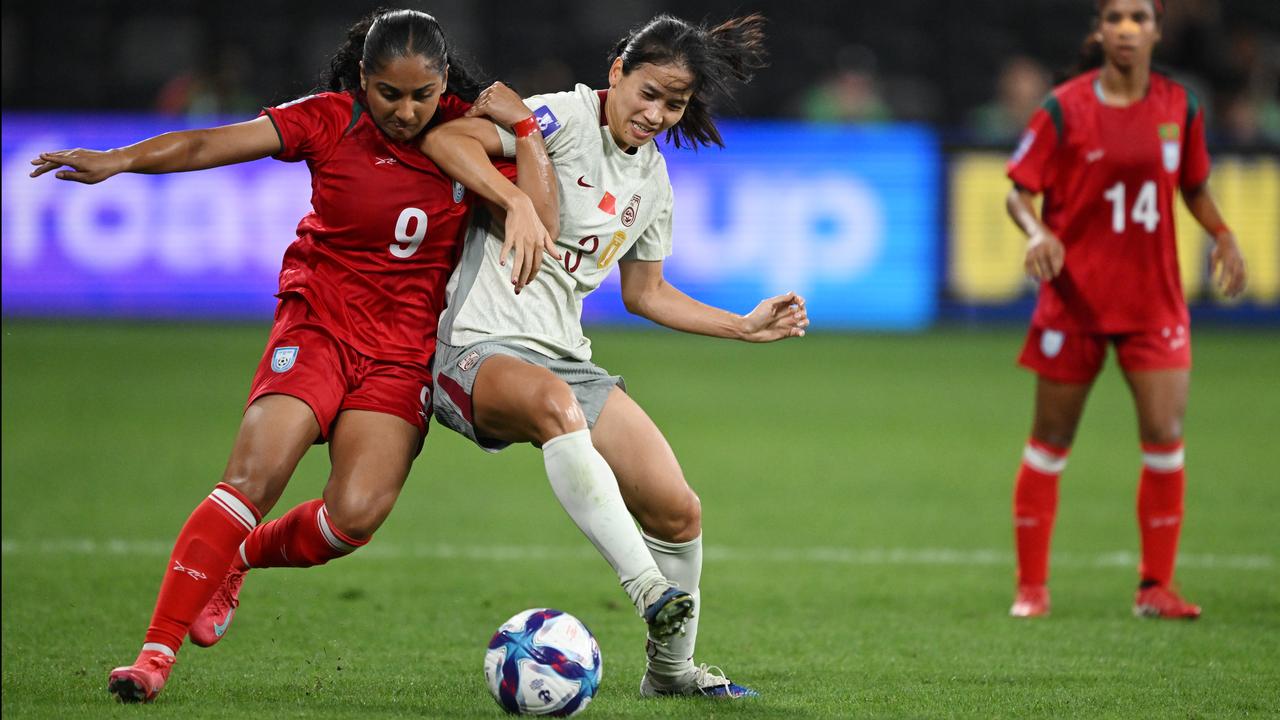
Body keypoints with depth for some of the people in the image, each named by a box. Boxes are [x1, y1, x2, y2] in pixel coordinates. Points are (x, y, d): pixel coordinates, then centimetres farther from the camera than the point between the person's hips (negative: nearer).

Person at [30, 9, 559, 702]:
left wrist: (522, 126, -20)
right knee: (255, 473, -22)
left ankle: (236, 559, 16)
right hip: (318, 326, -2)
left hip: (403, 353, 2)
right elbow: (214, 144, -17)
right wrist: (121, 159, -30)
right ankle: (156, 653, -19)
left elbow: (540, 220, -9)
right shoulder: (330, 121, -6)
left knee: (356, 514, -17)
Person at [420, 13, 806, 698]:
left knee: (679, 512, -1)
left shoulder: (652, 179, 15)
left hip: (566, 357, 8)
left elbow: (644, 292, 27)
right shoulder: (565, 117, -8)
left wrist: (745, 326, 21)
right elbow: (444, 138, -20)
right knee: (555, 403, -43)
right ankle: (652, 592, -50)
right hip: (480, 350, -8)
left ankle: (670, 667, 23)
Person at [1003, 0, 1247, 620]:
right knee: (1051, 441, 5)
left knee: (1165, 435, -8)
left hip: (1152, 299, 2)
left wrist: (1222, 236, 0)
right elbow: (1019, 190, -4)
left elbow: (1194, 187, 17)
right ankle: (1031, 586, 16)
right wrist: (1037, 233, -23)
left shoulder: (1179, 107, 3)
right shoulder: (1064, 109, -7)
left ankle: (1156, 587, 3)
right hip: (1074, 295, -2)